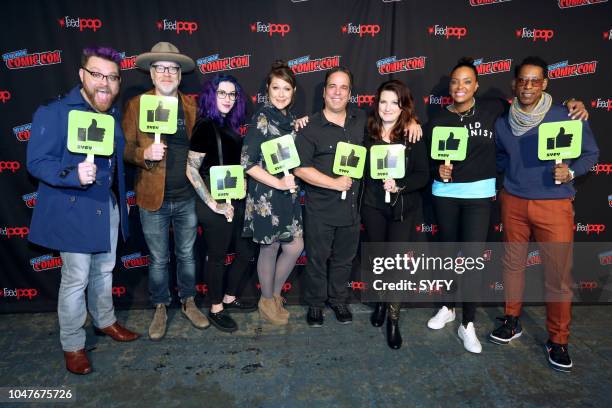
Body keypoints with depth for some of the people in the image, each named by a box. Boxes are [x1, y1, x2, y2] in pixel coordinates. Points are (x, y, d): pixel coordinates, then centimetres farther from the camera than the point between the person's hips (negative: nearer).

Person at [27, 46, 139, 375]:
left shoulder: (114, 113, 6)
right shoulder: (54, 113, -15)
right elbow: (37, 162, -18)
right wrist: (74, 175, -34)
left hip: (109, 207, 7)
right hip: (74, 211, -6)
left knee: (104, 271, 21)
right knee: (76, 279, 3)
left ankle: (105, 321, 42)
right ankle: (72, 345, 22)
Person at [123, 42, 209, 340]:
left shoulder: (192, 106, 4)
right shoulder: (136, 105, -2)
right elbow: (125, 148, -4)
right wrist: (144, 153, -23)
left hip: (187, 197, 2)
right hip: (153, 199, -1)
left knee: (187, 254, 16)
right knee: (158, 259, 12)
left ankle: (188, 303, 35)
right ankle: (160, 309, 32)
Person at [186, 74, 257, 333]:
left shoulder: (230, 126, 10)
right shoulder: (205, 127, -13)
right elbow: (191, 170, -16)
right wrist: (213, 204, -16)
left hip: (236, 200, 8)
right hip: (217, 204, -8)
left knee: (247, 251, 16)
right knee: (217, 256, 6)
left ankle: (229, 299, 34)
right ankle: (216, 310, 24)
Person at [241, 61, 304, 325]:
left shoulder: (290, 118, 9)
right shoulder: (262, 119, -13)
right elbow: (247, 163, -18)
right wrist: (278, 183, -20)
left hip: (288, 193, 7)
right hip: (266, 195, -7)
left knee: (296, 247, 11)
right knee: (270, 249, 7)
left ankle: (275, 293, 33)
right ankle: (267, 301, 29)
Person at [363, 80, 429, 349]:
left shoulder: (414, 135, -6)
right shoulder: (367, 132, 0)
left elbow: (423, 175, -7)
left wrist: (399, 186, -23)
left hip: (403, 208, -2)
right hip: (373, 206, 2)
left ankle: (393, 319, 15)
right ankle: (381, 301, 39)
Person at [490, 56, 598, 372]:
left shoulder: (567, 117, -7)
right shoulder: (502, 122, 3)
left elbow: (591, 153, 1)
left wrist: (571, 172, -18)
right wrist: (512, 173, 1)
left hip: (554, 205, -3)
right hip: (513, 202, 4)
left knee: (558, 274, 0)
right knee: (513, 263, 13)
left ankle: (558, 340, 16)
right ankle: (512, 321, 31)